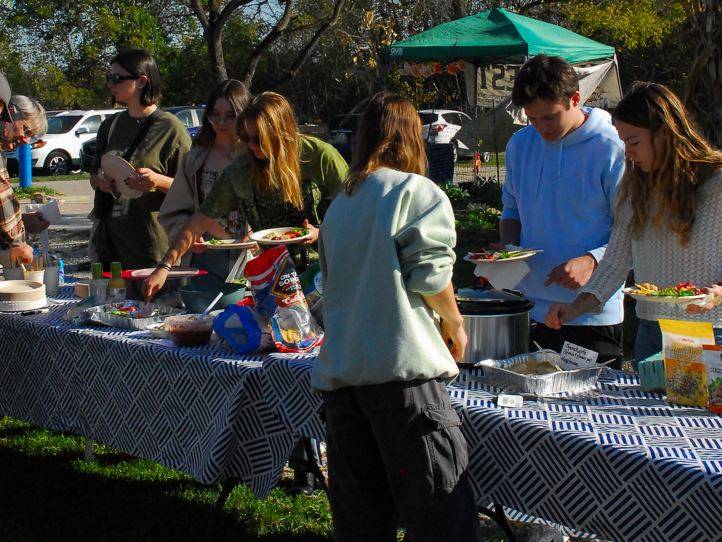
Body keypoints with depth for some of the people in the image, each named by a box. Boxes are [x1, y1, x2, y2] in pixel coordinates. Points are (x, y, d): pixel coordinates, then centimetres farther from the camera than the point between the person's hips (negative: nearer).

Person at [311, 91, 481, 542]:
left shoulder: (340, 204, 19)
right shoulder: (418, 192, -1)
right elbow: (430, 273, -8)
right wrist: (455, 325, 8)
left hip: (338, 370, 7)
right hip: (402, 369, -7)